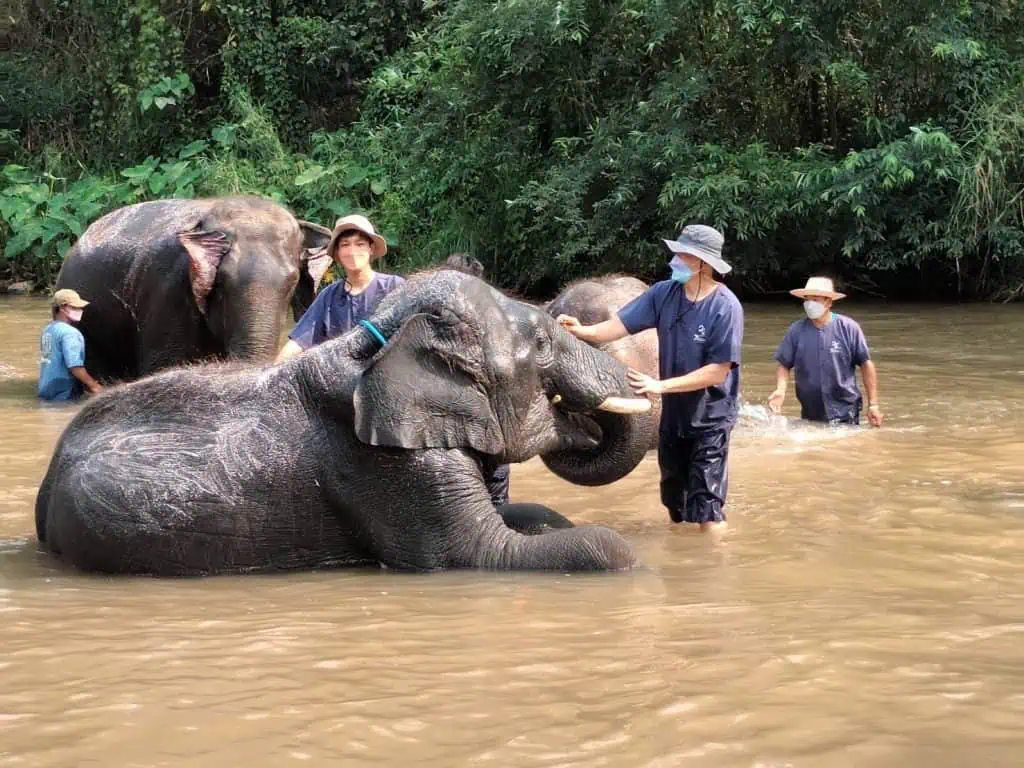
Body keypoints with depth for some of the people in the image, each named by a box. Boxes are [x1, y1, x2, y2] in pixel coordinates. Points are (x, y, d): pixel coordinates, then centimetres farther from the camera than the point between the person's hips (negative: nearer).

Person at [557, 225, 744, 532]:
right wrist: (583, 331, -28)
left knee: (706, 508, -7)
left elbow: (718, 371, -21)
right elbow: (622, 323, -9)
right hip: (673, 412, 6)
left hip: (710, 417, -6)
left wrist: (661, 386, -25)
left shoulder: (725, 307, -20)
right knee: (675, 499, 20)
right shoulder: (664, 293, -4)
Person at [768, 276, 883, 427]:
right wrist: (780, 390, -14)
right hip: (810, 416, 2)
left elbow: (866, 365, 0)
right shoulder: (796, 331, 1)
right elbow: (784, 365, 6)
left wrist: (873, 404, -3)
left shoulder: (849, 328, -4)